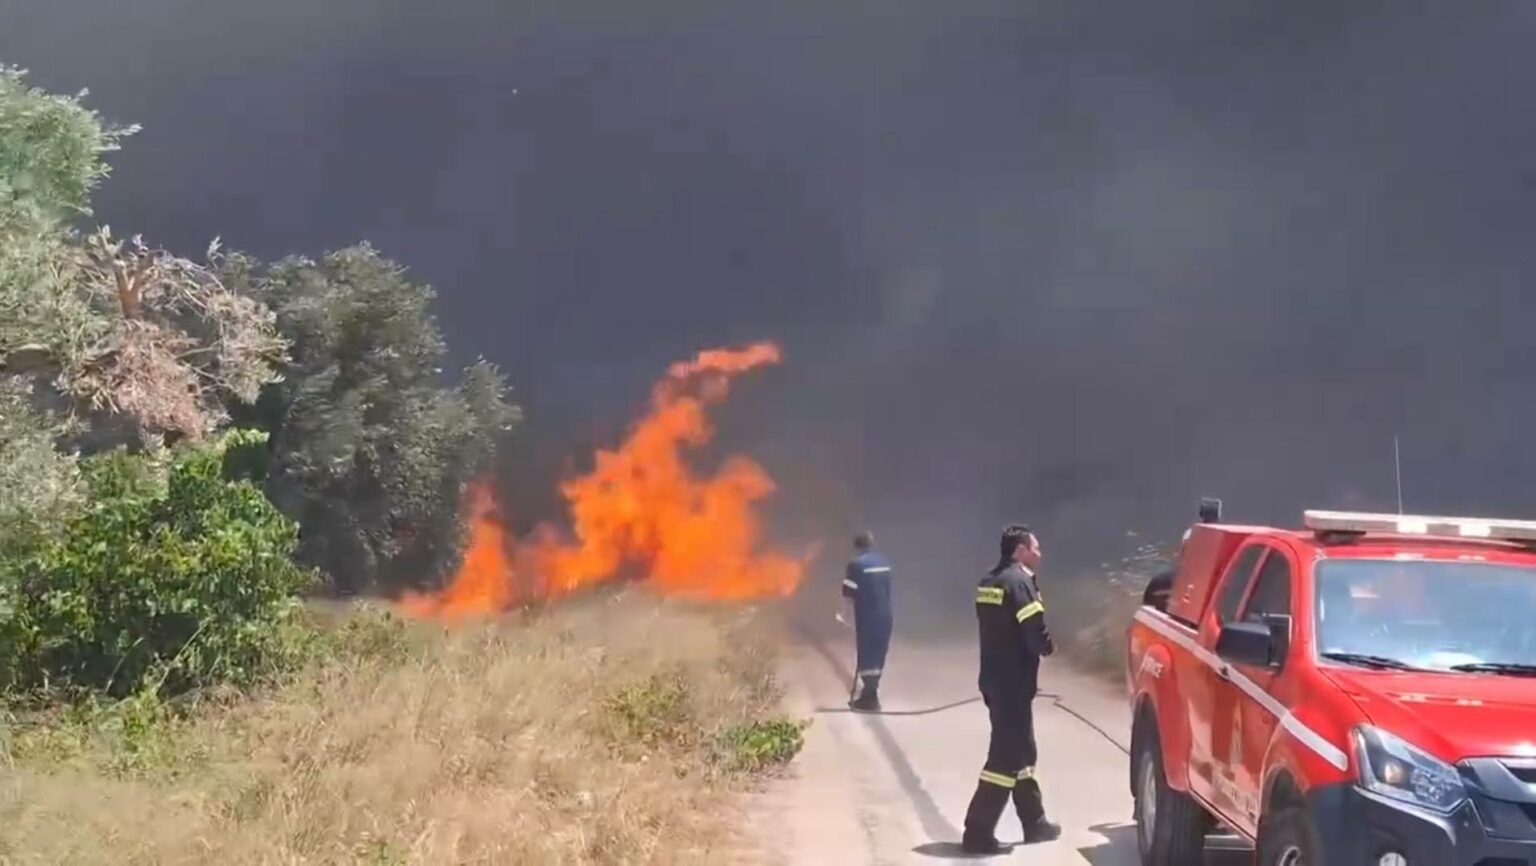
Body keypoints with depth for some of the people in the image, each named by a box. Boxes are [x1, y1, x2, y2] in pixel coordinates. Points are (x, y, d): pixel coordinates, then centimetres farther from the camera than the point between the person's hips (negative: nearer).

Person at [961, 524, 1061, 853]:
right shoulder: (1019, 581, -15)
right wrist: (1048, 647, 1)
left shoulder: (988, 583, 14)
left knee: (1021, 752, 18)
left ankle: (1035, 823, 28)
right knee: (1006, 757, -7)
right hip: (1013, 682, -10)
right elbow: (1035, 633, -20)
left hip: (994, 678, 10)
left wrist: (1038, 644, 4)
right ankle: (978, 832, -8)